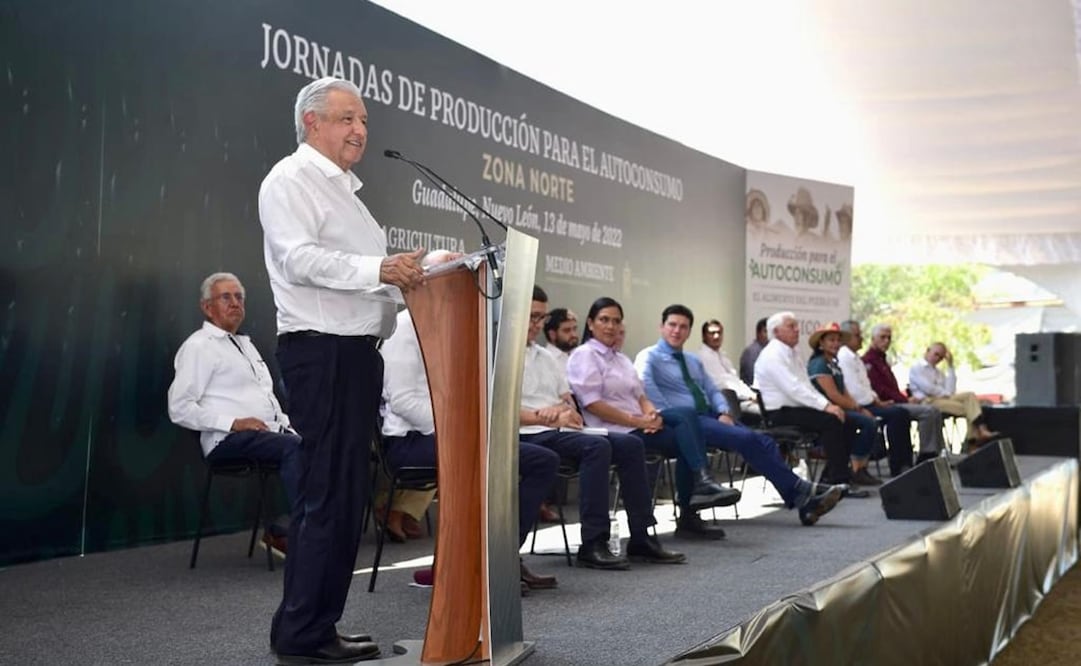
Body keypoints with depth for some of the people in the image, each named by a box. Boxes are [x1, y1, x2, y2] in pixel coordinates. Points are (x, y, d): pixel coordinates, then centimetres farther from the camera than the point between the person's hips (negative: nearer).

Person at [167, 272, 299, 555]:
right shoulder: (198, 347, 0)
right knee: (295, 447, -31)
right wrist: (233, 423, -17)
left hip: (270, 431, 8)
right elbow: (179, 408, -9)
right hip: (230, 440, -7)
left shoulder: (245, 344, 26)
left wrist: (285, 423, 9)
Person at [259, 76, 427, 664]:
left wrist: (410, 270, 15)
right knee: (328, 494, -9)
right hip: (321, 351, -10)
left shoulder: (344, 189, 24)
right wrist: (379, 269, -28)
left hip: (357, 351, 10)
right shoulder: (290, 180, -5)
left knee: (345, 493, 10)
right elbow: (299, 258, -20)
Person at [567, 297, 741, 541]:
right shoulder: (584, 356, -3)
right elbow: (592, 404, -14)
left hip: (638, 425, 7)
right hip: (615, 432, -7)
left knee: (687, 414, -19)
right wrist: (638, 421, -17)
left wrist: (652, 414, -7)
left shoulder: (620, 358, 23)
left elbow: (640, 396, 18)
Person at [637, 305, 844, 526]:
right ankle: (799, 493, -23)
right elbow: (644, 383, -21)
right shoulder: (649, 357, 0)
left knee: (764, 441, -14)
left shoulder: (693, 361, 25)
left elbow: (713, 391, 22)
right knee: (747, 439, -26)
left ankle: (802, 500, -22)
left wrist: (723, 413, 0)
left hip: (710, 416, 8)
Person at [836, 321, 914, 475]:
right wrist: (877, 403, -11)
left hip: (865, 403, 10)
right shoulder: (844, 357, -13)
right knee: (896, 414, -20)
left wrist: (877, 400, 6)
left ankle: (905, 464, -1)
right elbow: (855, 390, -21)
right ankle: (897, 468, -15)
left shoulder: (854, 357, 20)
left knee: (902, 413, 0)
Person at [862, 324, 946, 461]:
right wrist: (906, 400, -15)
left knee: (935, 411, 0)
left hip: (895, 402, 10)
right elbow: (879, 390, -17)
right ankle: (925, 456, -18)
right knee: (928, 411, -22)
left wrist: (907, 398, 2)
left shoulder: (882, 360, 24)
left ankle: (936, 452, -3)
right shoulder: (868, 361, -8)